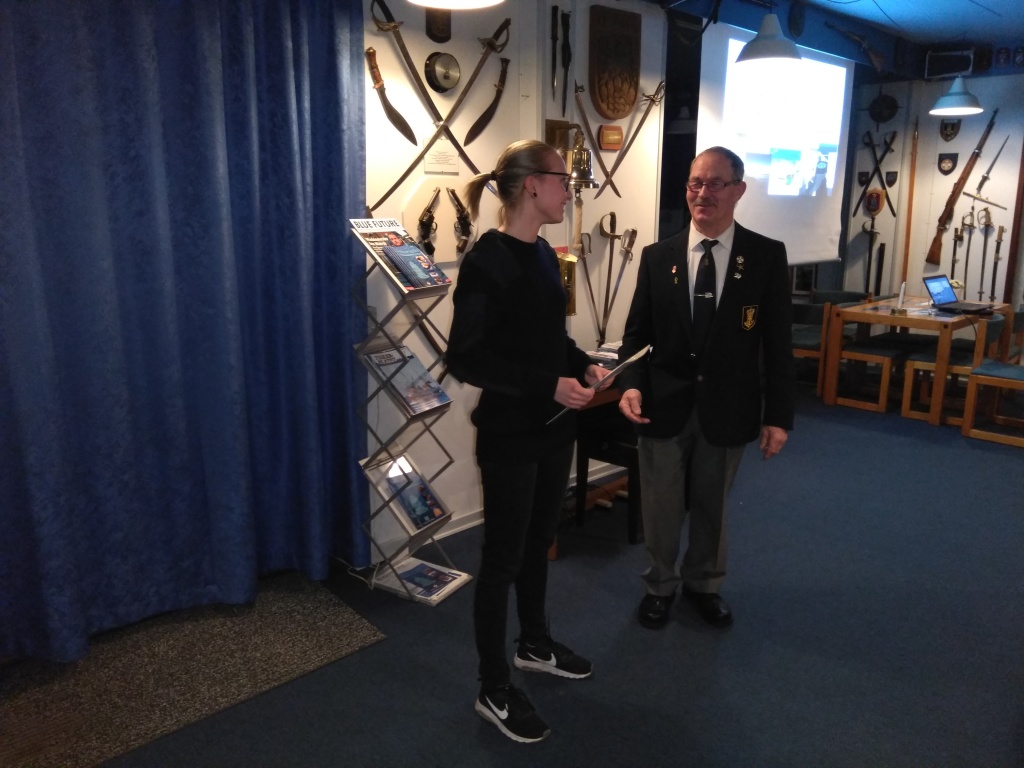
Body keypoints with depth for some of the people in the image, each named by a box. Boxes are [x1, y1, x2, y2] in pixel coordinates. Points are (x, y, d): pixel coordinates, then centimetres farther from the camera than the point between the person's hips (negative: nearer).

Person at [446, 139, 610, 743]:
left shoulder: (544, 255, 8)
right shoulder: (486, 262, -18)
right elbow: (467, 359, -21)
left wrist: (583, 364, -1)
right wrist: (549, 385, -25)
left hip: (554, 427, 8)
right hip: (509, 434, -8)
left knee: (539, 542, 22)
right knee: (504, 556, 4)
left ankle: (535, 645, 43)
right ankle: (495, 692, 22)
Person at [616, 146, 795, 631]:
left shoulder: (767, 256, -4)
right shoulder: (657, 256, 0)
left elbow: (778, 341, -3)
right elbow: (636, 332, 3)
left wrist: (778, 414, -5)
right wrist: (631, 385, -14)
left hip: (727, 408, 0)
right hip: (664, 404, 1)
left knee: (712, 507, 17)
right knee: (661, 508, 13)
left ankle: (703, 584, 41)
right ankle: (660, 586, 36)